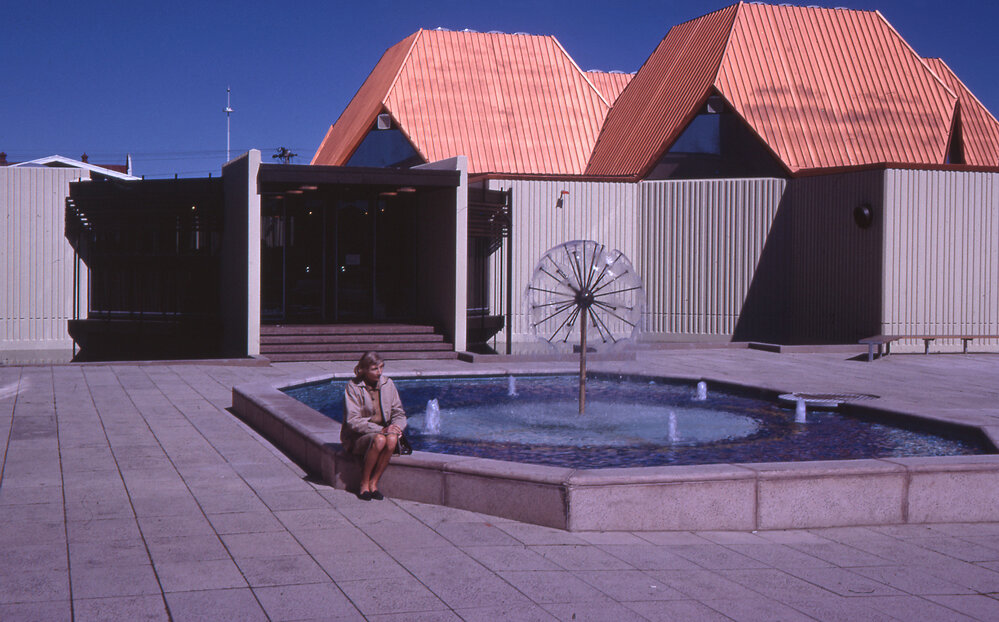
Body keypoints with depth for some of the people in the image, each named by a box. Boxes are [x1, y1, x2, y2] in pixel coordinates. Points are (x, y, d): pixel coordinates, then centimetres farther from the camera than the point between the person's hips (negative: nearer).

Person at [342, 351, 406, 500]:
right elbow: (353, 421, -15)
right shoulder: (353, 386, -8)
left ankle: (373, 482, -18)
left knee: (392, 439, -32)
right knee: (379, 440, -35)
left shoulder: (387, 383, 5)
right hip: (357, 438, -4)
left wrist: (396, 427, -13)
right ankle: (364, 483, -17)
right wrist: (381, 430, -23)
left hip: (383, 431, 4)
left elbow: (399, 413, 10)